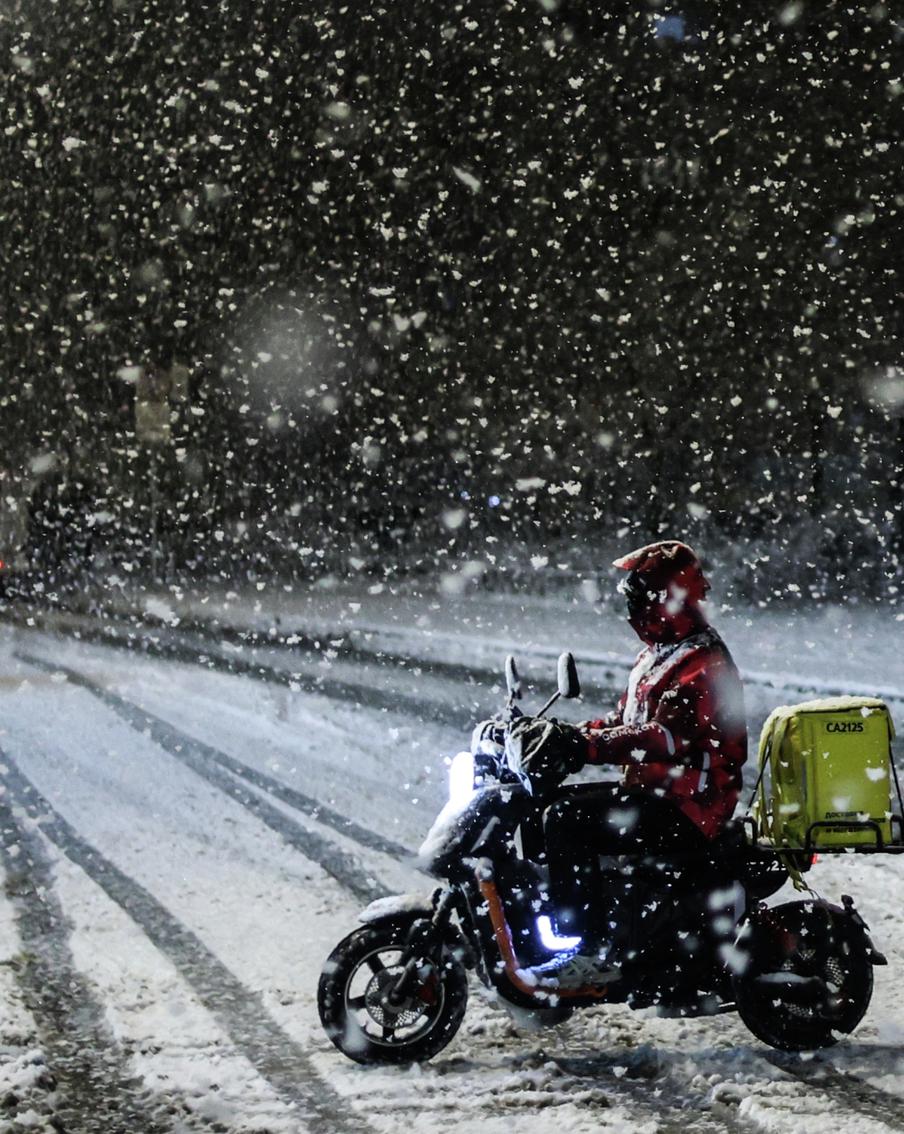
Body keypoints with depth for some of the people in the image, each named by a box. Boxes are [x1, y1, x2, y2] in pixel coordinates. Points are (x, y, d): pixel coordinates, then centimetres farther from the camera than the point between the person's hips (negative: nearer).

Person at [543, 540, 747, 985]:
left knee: (567, 820, -25)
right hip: (651, 790, 11)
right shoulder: (659, 654, 18)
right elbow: (624, 721, 24)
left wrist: (588, 746, -36)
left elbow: (668, 734, -30)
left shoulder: (703, 664, -16)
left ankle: (594, 952, -25)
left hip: (682, 810, -11)